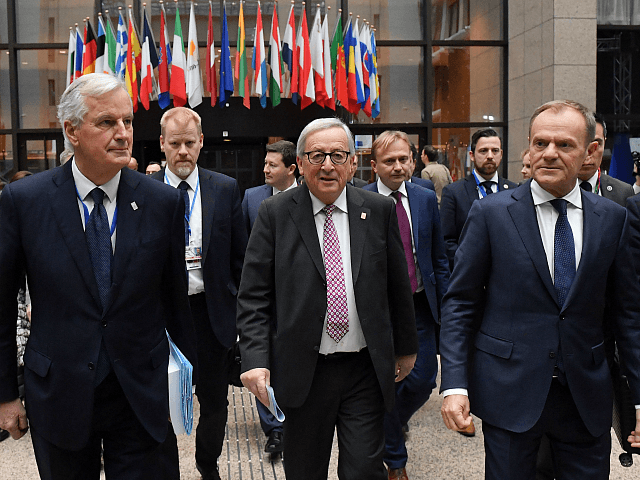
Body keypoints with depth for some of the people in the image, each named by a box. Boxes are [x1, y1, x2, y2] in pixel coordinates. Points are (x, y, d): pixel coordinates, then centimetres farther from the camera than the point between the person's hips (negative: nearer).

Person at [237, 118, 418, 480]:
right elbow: (254, 296, -4)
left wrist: (406, 347, 14)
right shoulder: (275, 213, -3)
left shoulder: (379, 210, 2)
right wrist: (256, 359, -14)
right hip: (302, 372, 0)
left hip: (366, 370, 1)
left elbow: (398, 287, 9)